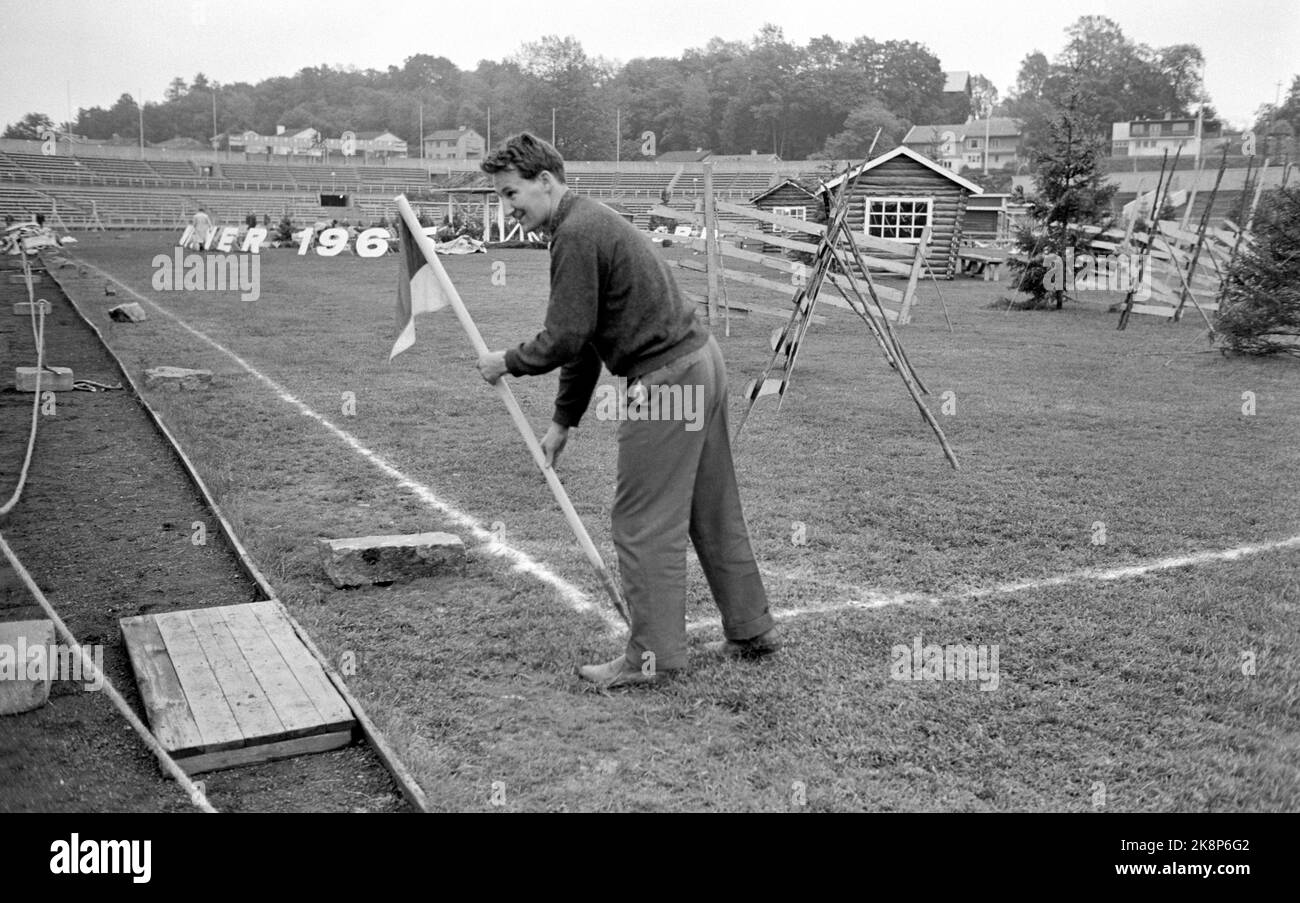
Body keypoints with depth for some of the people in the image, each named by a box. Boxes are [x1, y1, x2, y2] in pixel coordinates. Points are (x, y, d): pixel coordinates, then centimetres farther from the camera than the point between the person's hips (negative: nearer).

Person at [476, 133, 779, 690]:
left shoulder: (577, 235, -15)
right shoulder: (589, 222, 18)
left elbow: (564, 339, -18)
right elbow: (583, 338, 21)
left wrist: (507, 364, 1)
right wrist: (563, 420, 21)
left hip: (666, 382, -10)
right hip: (701, 361, 10)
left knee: (643, 524, -1)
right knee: (714, 511, 17)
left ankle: (652, 656, 9)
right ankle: (751, 630, 28)